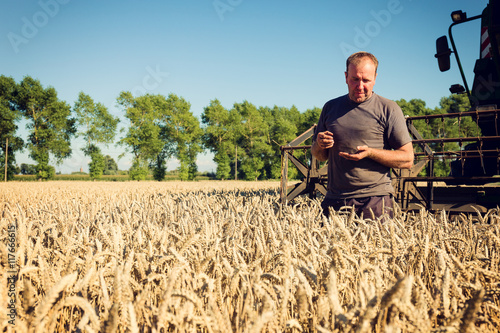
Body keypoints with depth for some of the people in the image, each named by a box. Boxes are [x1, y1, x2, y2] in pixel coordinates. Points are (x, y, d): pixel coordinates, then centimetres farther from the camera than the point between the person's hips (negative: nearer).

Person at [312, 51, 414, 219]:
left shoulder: (388, 109, 2)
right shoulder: (330, 107, 14)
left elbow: (407, 159, 0)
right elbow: (320, 156, 22)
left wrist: (370, 152, -13)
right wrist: (319, 145, -1)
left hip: (374, 199, -3)